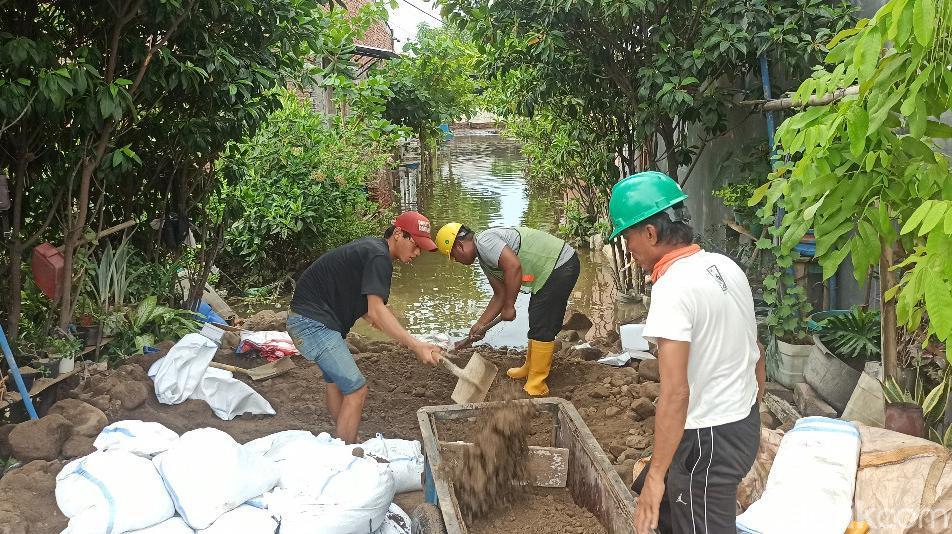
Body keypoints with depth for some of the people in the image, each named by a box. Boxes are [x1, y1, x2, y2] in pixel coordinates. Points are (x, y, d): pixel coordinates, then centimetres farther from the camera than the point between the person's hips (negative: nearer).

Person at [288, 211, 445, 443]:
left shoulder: (371, 246, 12)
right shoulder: (379, 257, -20)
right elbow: (377, 310, -29)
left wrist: (372, 317, 5)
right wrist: (416, 346, -36)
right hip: (314, 323, -11)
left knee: (335, 378, 25)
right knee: (356, 388, -11)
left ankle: (346, 443, 42)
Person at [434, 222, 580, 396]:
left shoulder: (484, 241, -17)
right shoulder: (484, 259, 15)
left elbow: (513, 266, -30)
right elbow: (500, 294, 17)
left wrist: (508, 306, -22)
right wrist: (481, 324, 14)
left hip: (561, 265, -11)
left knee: (542, 328, -6)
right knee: (538, 323, 22)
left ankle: (536, 386, 1)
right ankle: (530, 368, 37)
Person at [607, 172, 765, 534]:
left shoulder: (673, 288, -23)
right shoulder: (726, 266, 3)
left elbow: (676, 392, -28)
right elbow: (756, 352, 12)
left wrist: (657, 474, -22)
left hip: (708, 438, -9)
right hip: (745, 422, 9)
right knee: (664, 503, 24)